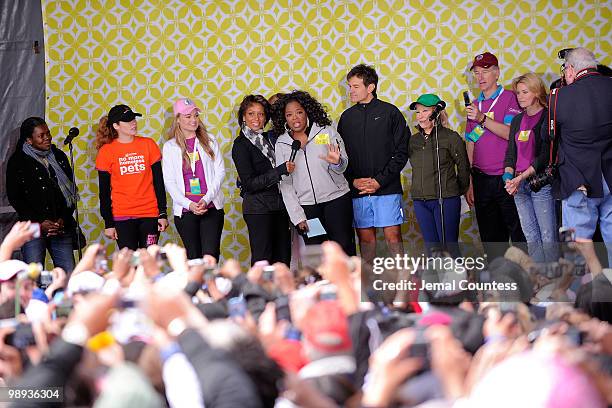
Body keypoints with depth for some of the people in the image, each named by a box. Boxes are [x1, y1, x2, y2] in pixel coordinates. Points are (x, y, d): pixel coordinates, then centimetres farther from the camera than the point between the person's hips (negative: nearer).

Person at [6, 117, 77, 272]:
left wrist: (64, 219, -1)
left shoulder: (59, 156, 13)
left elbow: (71, 191, 14)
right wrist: (39, 223, -9)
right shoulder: (18, 161, 2)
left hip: (61, 228, 3)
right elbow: (14, 198, -1)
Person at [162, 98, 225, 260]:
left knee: (210, 256, -11)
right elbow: (169, 181, 3)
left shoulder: (209, 140, 8)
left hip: (211, 207, 0)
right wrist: (189, 204, -10)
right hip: (185, 210, 0)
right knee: (194, 257, 4)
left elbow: (220, 171, 3)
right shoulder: (170, 146, 6)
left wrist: (206, 199, -9)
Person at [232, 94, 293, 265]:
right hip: (257, 208, -6)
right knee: (262, 259, -6)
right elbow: (250, 183, -14)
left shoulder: (269, 138, 12)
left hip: (279, 205, 6)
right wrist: (281, 170, -19)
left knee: (283, 257, 5)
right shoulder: (241, 144, -7)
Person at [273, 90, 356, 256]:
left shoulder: (327, 132, -2)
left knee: (344, 246, -4)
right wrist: (297, 216, -2)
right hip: (306, 206, 2)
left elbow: (342, 166, -2)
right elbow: (285, 182, 4)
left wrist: (336, 162, -27)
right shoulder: (281, 143, 3)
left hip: (336, 198, -2)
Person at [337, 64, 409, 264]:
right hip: (357, 191, 3)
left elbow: (401, 153, -3)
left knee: (393, 236, -5)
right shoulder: (347, 117, 11)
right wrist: (353, 180, -6)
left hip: (387, 188, -3)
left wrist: (379, 181, -11)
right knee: (365, 237, 5)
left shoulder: (390, 112, 1)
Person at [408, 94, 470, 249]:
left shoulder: (451, 137, -4)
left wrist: (459, 191, 10)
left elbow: (463, 167, 2)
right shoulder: (413, 140, 10)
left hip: (446, 200, -5)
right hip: (420, 202, 5)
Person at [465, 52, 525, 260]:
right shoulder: (474, 106, 15)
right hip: (482, 180, 5)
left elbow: (511, 134, -14)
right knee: (490, 238, 8)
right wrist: (469, 184, 11)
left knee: (518, 233, -5)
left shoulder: (509, 98, -1)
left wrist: (482, 119, -21)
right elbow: (471, 146, 15)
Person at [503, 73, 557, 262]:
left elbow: (546, 155, -12)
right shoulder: (517, 120, 16)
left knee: (548, 236, -6)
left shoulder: (547, 117, -5)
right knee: (531, 237, 7)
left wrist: (521, 177, -17)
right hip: (518, 184, 7)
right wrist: (509, 177, -4)